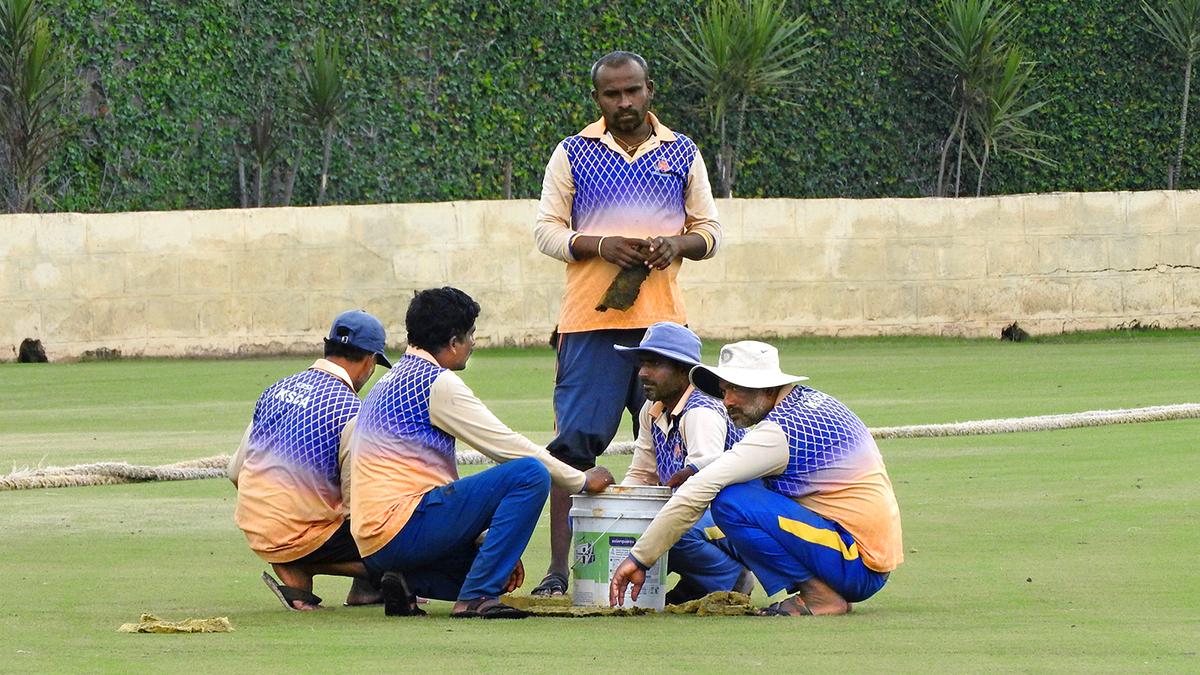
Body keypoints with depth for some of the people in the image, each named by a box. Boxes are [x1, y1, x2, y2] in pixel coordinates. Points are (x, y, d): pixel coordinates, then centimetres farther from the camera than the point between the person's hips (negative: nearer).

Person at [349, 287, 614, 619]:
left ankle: (409, 582, 6)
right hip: (404, 531, -10)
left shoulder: (390, 382, 22)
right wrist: (583, 480, 4)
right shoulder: (436, 382, -9)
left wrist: (489, 543, 20)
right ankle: (476, 597, -16)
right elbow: (506, 446, -8)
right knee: (530, 473, -15)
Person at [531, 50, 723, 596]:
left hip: (664, 319, 2)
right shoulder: (574, 153, 7)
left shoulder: (682, 153, 12)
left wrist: (677, 245, -7)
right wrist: (599, 246, -12)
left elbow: (708, 231, 15)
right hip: (590, 320, -2)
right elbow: (546, 229, 6)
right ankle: (559, 568, -6)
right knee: (574, 444, -7)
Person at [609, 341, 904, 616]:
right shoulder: (817, 401, 11)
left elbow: (699, 491, -21)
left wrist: (639, 557, -17)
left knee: (731, 502, -19)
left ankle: (821, 597, -12)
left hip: (856, 568, -9)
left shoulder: (780, 432, -17)